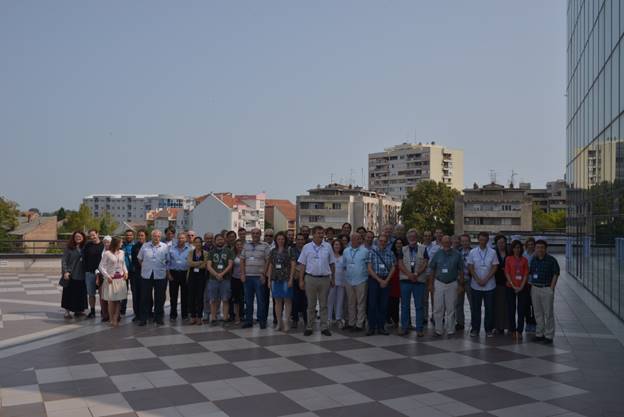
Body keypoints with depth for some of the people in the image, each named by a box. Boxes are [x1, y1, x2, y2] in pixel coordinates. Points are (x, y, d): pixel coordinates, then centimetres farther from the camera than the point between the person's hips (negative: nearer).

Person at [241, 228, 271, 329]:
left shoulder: (265, 246, 0)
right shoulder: (246, 246, 13)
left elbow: (268, 261, -4)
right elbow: (242, 261, 12)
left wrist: (263, 274, -10)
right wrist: (242, 274, 2)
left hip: (259, 277, -4)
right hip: (247, 277, 4)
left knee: (261, 299, 0)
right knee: (248, 300, 8)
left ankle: (262, 320, 8)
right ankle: (248, 320, 16)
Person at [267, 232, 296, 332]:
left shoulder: (289, 250, -1)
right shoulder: (273, 251, 11)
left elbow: (293, 265, -4)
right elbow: (270, 266, 14)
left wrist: (291, 279, -11)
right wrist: (269, 280, 9)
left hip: (286, 279, -4)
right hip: (275, 279, 4)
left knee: (287, 301, -2)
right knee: (277, 301, 7)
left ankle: (286, 323, 2)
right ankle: (279, 322, 15)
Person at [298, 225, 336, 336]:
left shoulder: (328, 246, 4)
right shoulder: (307, 247, 1)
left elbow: (332, 264, 9)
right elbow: (302, 265, 2)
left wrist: (333, 278, 7)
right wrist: (301, 280, -2)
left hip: (325, 278, 1)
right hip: (310, 278, -1)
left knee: (324, 304, 7)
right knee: (311, 304, 7)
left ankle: (324, 327, 14)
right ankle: (309, 327, 15)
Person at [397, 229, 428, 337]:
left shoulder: (423, 249, 6)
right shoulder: (403, 249, 9)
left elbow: (425, 264, -2)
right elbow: (400, 264, -1)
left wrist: (416, 274, -16)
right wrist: (409, 274, -15)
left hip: (419, 280, -1)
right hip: (405, 280, 1)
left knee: (419, 306, 2)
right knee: (404, 305, 5)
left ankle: (419, 329, 8)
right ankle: (404, 327, 13)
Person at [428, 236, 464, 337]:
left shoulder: (457, 254, -1)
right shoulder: (437, 254, 3)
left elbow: (461, 270, 3)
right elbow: (432, 270, 6)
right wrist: (431, 284, 2)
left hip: (452, 284, -1)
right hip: (439, 283, 1)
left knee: (451, 309, 5)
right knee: (438, 308, 2)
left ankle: (450, 331, 14)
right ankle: (438, 330, 11)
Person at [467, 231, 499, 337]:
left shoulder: (492, 252, -1)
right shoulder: (473, 252, 2)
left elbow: (495, 267, -2)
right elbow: (470, 267, 1)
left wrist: (485, 280, -10)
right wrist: (478, 280, -9)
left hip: (489, 285, 0)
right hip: (475, 285, 1)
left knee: (489, 308, 4)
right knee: (475, 308, 5)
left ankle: (488, 329, 14)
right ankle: (475, 329, 14)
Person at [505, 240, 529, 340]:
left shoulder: (524, 260, 5)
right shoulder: (508, 259, 2)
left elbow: (526, 274, 1)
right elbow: (507, 273, -2)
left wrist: (521, 286, -9)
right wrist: (513, 286, -9)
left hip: (522, 288, 1)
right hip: (511, 287, -1)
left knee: (521, 310, 1)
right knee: (511, 309, 2)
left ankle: (519, 331, 8)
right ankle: (513, 331, 12)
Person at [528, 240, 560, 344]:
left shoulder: (551, 260, -6)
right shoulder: (533, 259, 9)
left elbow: (556, 274, -5)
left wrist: (551, 288, -10)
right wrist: (532, 285, 8)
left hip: (547, 289, -5)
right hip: (535, 288, 5)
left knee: (548, 313, 0)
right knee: (538, 313, 11)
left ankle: (549, 336, 7)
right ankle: (539, 334, 19)